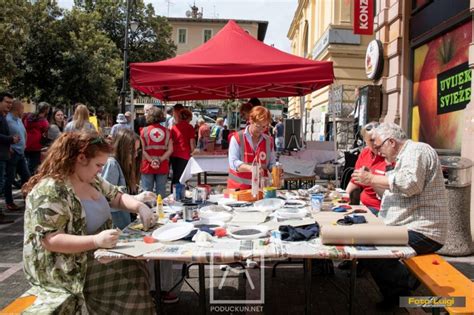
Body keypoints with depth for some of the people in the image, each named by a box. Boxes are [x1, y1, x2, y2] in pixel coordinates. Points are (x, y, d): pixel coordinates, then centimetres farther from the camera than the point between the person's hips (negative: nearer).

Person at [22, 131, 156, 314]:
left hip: (95, 256, 8)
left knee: (137, 266, -11)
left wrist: (140, 207, -4)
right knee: (131, 276, -20)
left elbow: (118, 197, 16)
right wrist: (96, 241, -34)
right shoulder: (50, 190, -20)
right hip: (68, 269, -8)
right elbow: (50, 240, -24)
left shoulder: (92, 180, 6)